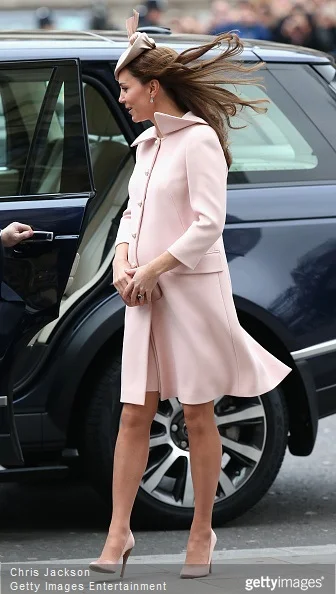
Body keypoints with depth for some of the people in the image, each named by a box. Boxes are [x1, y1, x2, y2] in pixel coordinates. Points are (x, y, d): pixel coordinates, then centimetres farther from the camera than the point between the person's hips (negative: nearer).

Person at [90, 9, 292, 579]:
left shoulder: (199, 140, -11)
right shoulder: (146, 145, 14)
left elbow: (208, 225, -17)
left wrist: (153, 270, -16)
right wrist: (122, 264, -2)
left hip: (191, 290, -7)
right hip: (145, 294, 7)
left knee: (197, 416, 2)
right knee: (134, 415, 3)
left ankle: (201, 533, 11)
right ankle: (118, 534, 2)